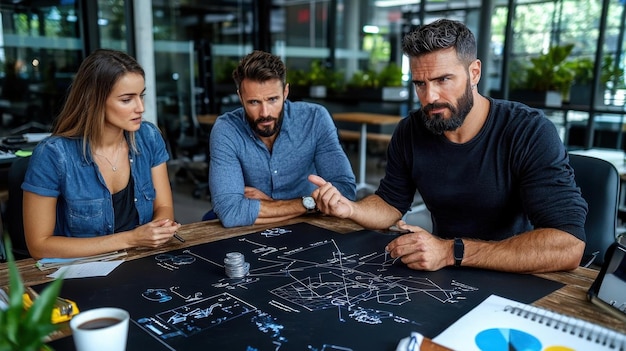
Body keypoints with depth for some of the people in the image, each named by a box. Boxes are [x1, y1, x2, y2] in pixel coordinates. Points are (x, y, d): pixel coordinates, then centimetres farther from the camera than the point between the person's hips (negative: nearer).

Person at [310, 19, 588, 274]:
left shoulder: (530, 133, -19)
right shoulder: (410, 132, -6)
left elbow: (567, 246, -26)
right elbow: (391, 204, 7)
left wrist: (453, 252, -32)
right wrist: (349, 208, -14)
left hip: (515, 280, -2)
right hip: (445, 276, 3)